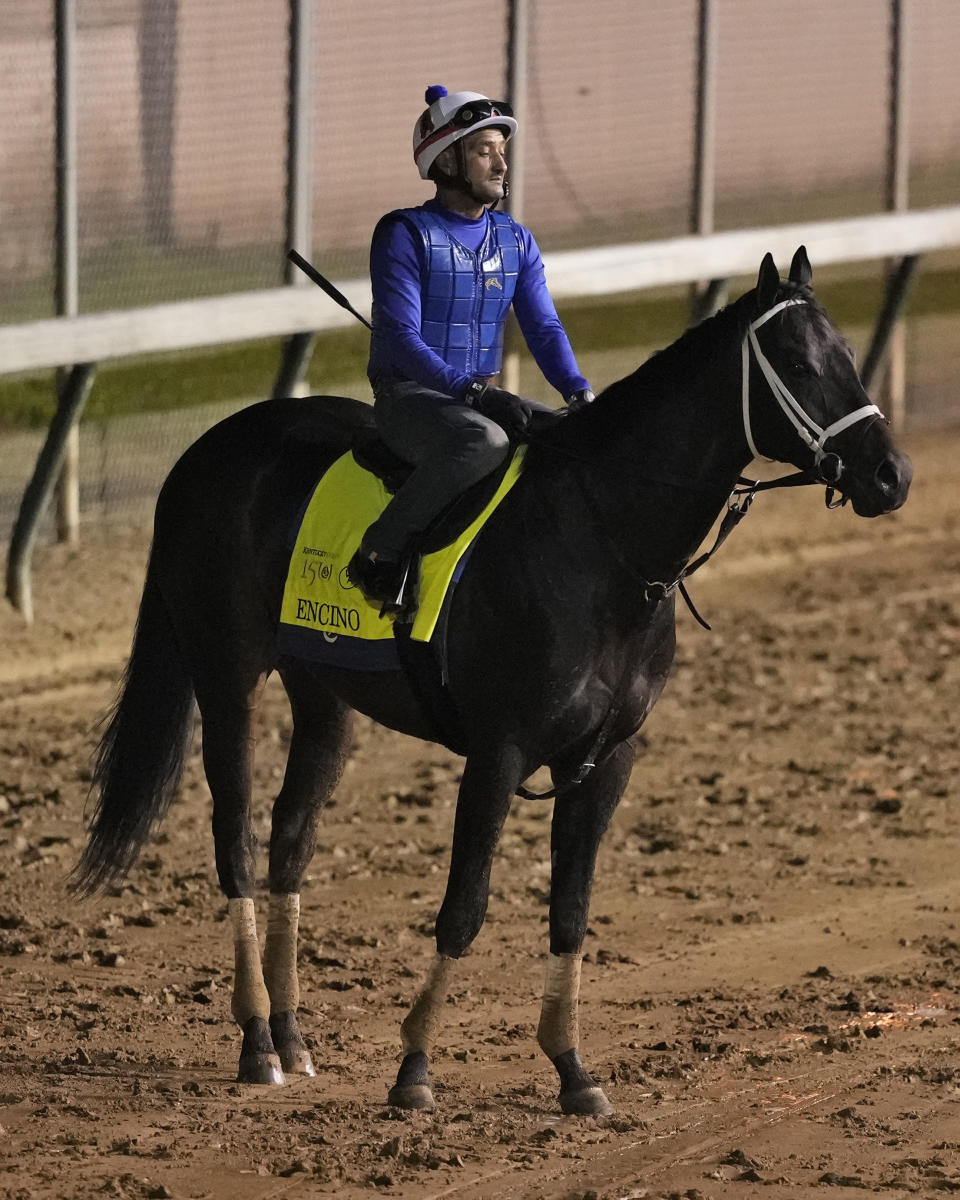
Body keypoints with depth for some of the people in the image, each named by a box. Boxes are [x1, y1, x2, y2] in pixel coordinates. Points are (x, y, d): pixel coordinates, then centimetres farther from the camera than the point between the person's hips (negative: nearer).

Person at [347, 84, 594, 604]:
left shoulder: (515, 241, 12)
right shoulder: (405, 234, -8)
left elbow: (544, 328, 7)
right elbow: (401, 338, -17)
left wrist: (578, 392, -13)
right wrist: (473, 392, -28)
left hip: (484, 396, 7)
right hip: (410, 396, -7)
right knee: (483, 441, -38)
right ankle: (378, 555, -28)